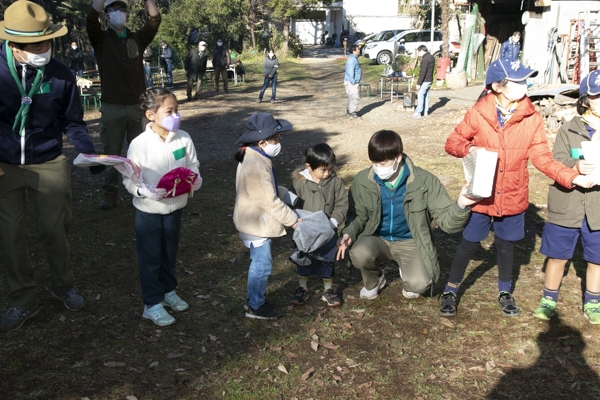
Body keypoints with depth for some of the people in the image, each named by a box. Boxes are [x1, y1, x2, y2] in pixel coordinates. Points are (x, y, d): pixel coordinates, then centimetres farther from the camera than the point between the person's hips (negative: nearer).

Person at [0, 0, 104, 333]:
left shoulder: (61, 75, -9)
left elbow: (73, 122, 3)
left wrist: (90, 154, -8)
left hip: (48, 165, 0)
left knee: (55, 230, 10)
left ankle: (63, 286, 33)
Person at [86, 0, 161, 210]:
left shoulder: (137, 39, 9)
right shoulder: (101, 39, 2)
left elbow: (155, 20, -3)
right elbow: (91, 18, -16)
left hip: (138, 105, 2)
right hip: (112, 107, -2)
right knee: (112, 152, 6)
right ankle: (110, 193, 16)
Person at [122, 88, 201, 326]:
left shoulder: (183, 139, -9)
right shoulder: (140, 144, -19)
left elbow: (193, 166, 2)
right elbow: (129, 179, -15)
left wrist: (196, 180, -18)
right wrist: (144, 191, -32)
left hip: (175, 207, 4)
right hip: (148, 210, -4)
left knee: (170, 253, 20)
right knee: (150, 257, 9)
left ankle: (168, 291, 41)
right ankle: (152, 304, 23)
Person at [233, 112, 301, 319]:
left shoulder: (253, 159, 6)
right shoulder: (256, 167, -28)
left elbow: (270, 189, 16)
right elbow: (270, 202, -25)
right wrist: (293, 220, -15)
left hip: (255, 223, 10)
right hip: (257, 226, -10)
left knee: (259, 263, 21)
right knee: (262, 265, 3)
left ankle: (255, 299, 35)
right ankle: (255, 307, 17)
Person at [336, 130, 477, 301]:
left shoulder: (425, 181, -16)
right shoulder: (362, 181, -11)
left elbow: (446, 219, -15)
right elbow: (358, 215, 5)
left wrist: (460, 205, -37)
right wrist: (349, 233, -17)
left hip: (410, 242, -1)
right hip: (377, 239, 2)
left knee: (418, 283, -28)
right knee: (359, 253, -33)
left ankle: (407, 273, 13)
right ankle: (373, 280, 5)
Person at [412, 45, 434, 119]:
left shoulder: (425, 59, -19)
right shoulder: (431, 57, 12)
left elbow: (422, 72, -22)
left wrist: (418, 83, -19)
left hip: (425, 81, -10)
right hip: (430, 80, 10)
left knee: (420, 95, -6)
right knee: (426, 95, 15)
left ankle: (418, 112, -6)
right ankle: (425, 111, 20)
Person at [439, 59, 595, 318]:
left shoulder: (532, 118, -8)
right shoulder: (478, 114, -12)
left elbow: (542, 157, -6)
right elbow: (452, 142, -4)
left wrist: (572, 177, -18)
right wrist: (469, 149, -26)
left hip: (513, 198, 2)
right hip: (481, 196, -2)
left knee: (506, 244, 18)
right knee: (469, 243, 9)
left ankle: (505, 293, 40)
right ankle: (450, 292, 28)